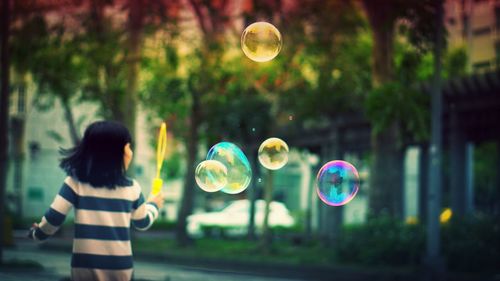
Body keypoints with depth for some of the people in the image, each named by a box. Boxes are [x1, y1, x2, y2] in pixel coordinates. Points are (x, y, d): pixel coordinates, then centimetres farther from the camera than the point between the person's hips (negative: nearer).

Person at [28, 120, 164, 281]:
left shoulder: (75, 183, -6)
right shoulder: (132, 188, -1)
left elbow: (53, 218, -7)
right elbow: (143, 223, 14)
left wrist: (37, 233, 15)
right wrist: (154, 204, 35)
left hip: (85, 264, 0)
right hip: (120, 265, 1)